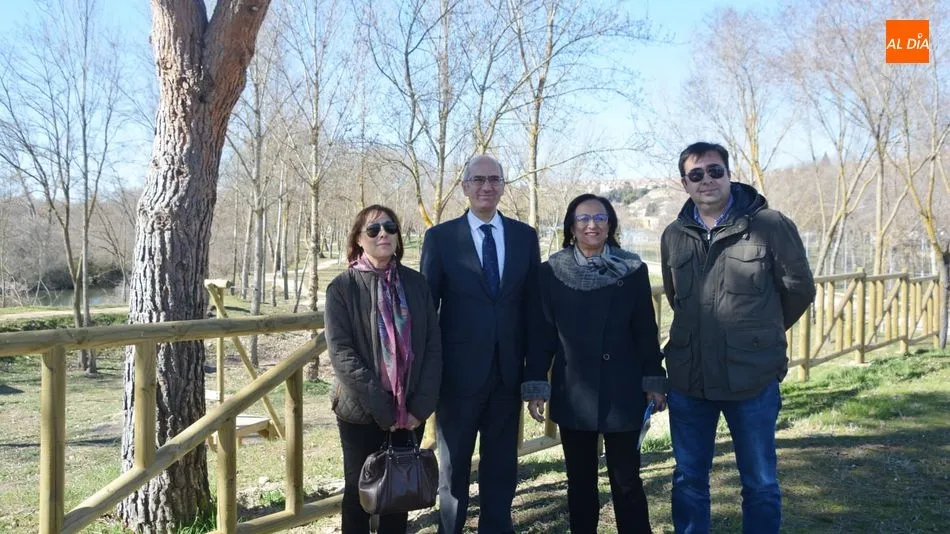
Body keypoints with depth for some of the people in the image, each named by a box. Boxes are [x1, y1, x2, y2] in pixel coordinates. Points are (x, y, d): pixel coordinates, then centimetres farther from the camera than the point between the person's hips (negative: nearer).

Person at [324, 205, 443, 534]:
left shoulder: (415, 283, 3)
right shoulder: (342, 287, -5)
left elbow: (433, 346, 2)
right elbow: (341, 352, -12)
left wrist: (422, 404, -8)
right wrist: (381, 407, -17)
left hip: (410, 411, 3)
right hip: (362, 412, -2)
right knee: (360, 491, 10)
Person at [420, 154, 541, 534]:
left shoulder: (525, 236, 4)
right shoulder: (440, 237, -3)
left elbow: (533, 304, 6)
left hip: (508, 371, 3)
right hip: (459, 371, -2)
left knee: (502, 465, 14)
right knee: (454, 465, 13)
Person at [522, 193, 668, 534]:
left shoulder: (632, 269, -1)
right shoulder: (552, 271, -1)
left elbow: (646, 330, 3)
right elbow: (543, 333, 0)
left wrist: (654, 381, 0)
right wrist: (535, 387, -3)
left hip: (622, 393, -1)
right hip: (573, 394, 1)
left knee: (627, 480, 3)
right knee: (580, 480, 12)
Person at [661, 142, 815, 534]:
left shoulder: (771, 226, -6)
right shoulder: (674, 236, 5)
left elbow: (799, 289, 4)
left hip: (752, 379, -3)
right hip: (688, 378, 4)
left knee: (760, 484, 10)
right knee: (688, 479, 14)